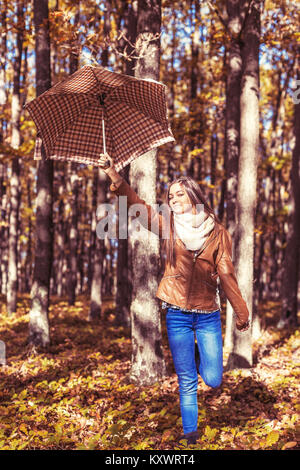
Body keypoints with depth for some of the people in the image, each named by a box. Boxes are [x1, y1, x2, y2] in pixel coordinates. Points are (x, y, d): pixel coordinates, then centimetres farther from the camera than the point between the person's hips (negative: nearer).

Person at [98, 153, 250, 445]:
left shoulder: (217, 232, 1)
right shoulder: (169, 226, 3)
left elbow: (226, 274, 1)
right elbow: (136, 203, -7)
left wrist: (241, 313, 2)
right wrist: (113, 174, -20)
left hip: (207, 314, 0)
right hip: (177, 314, 0)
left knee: (213, 380, 1)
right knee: (186, 382, 4)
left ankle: (198, 355, 33)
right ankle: (190, 434, 19)